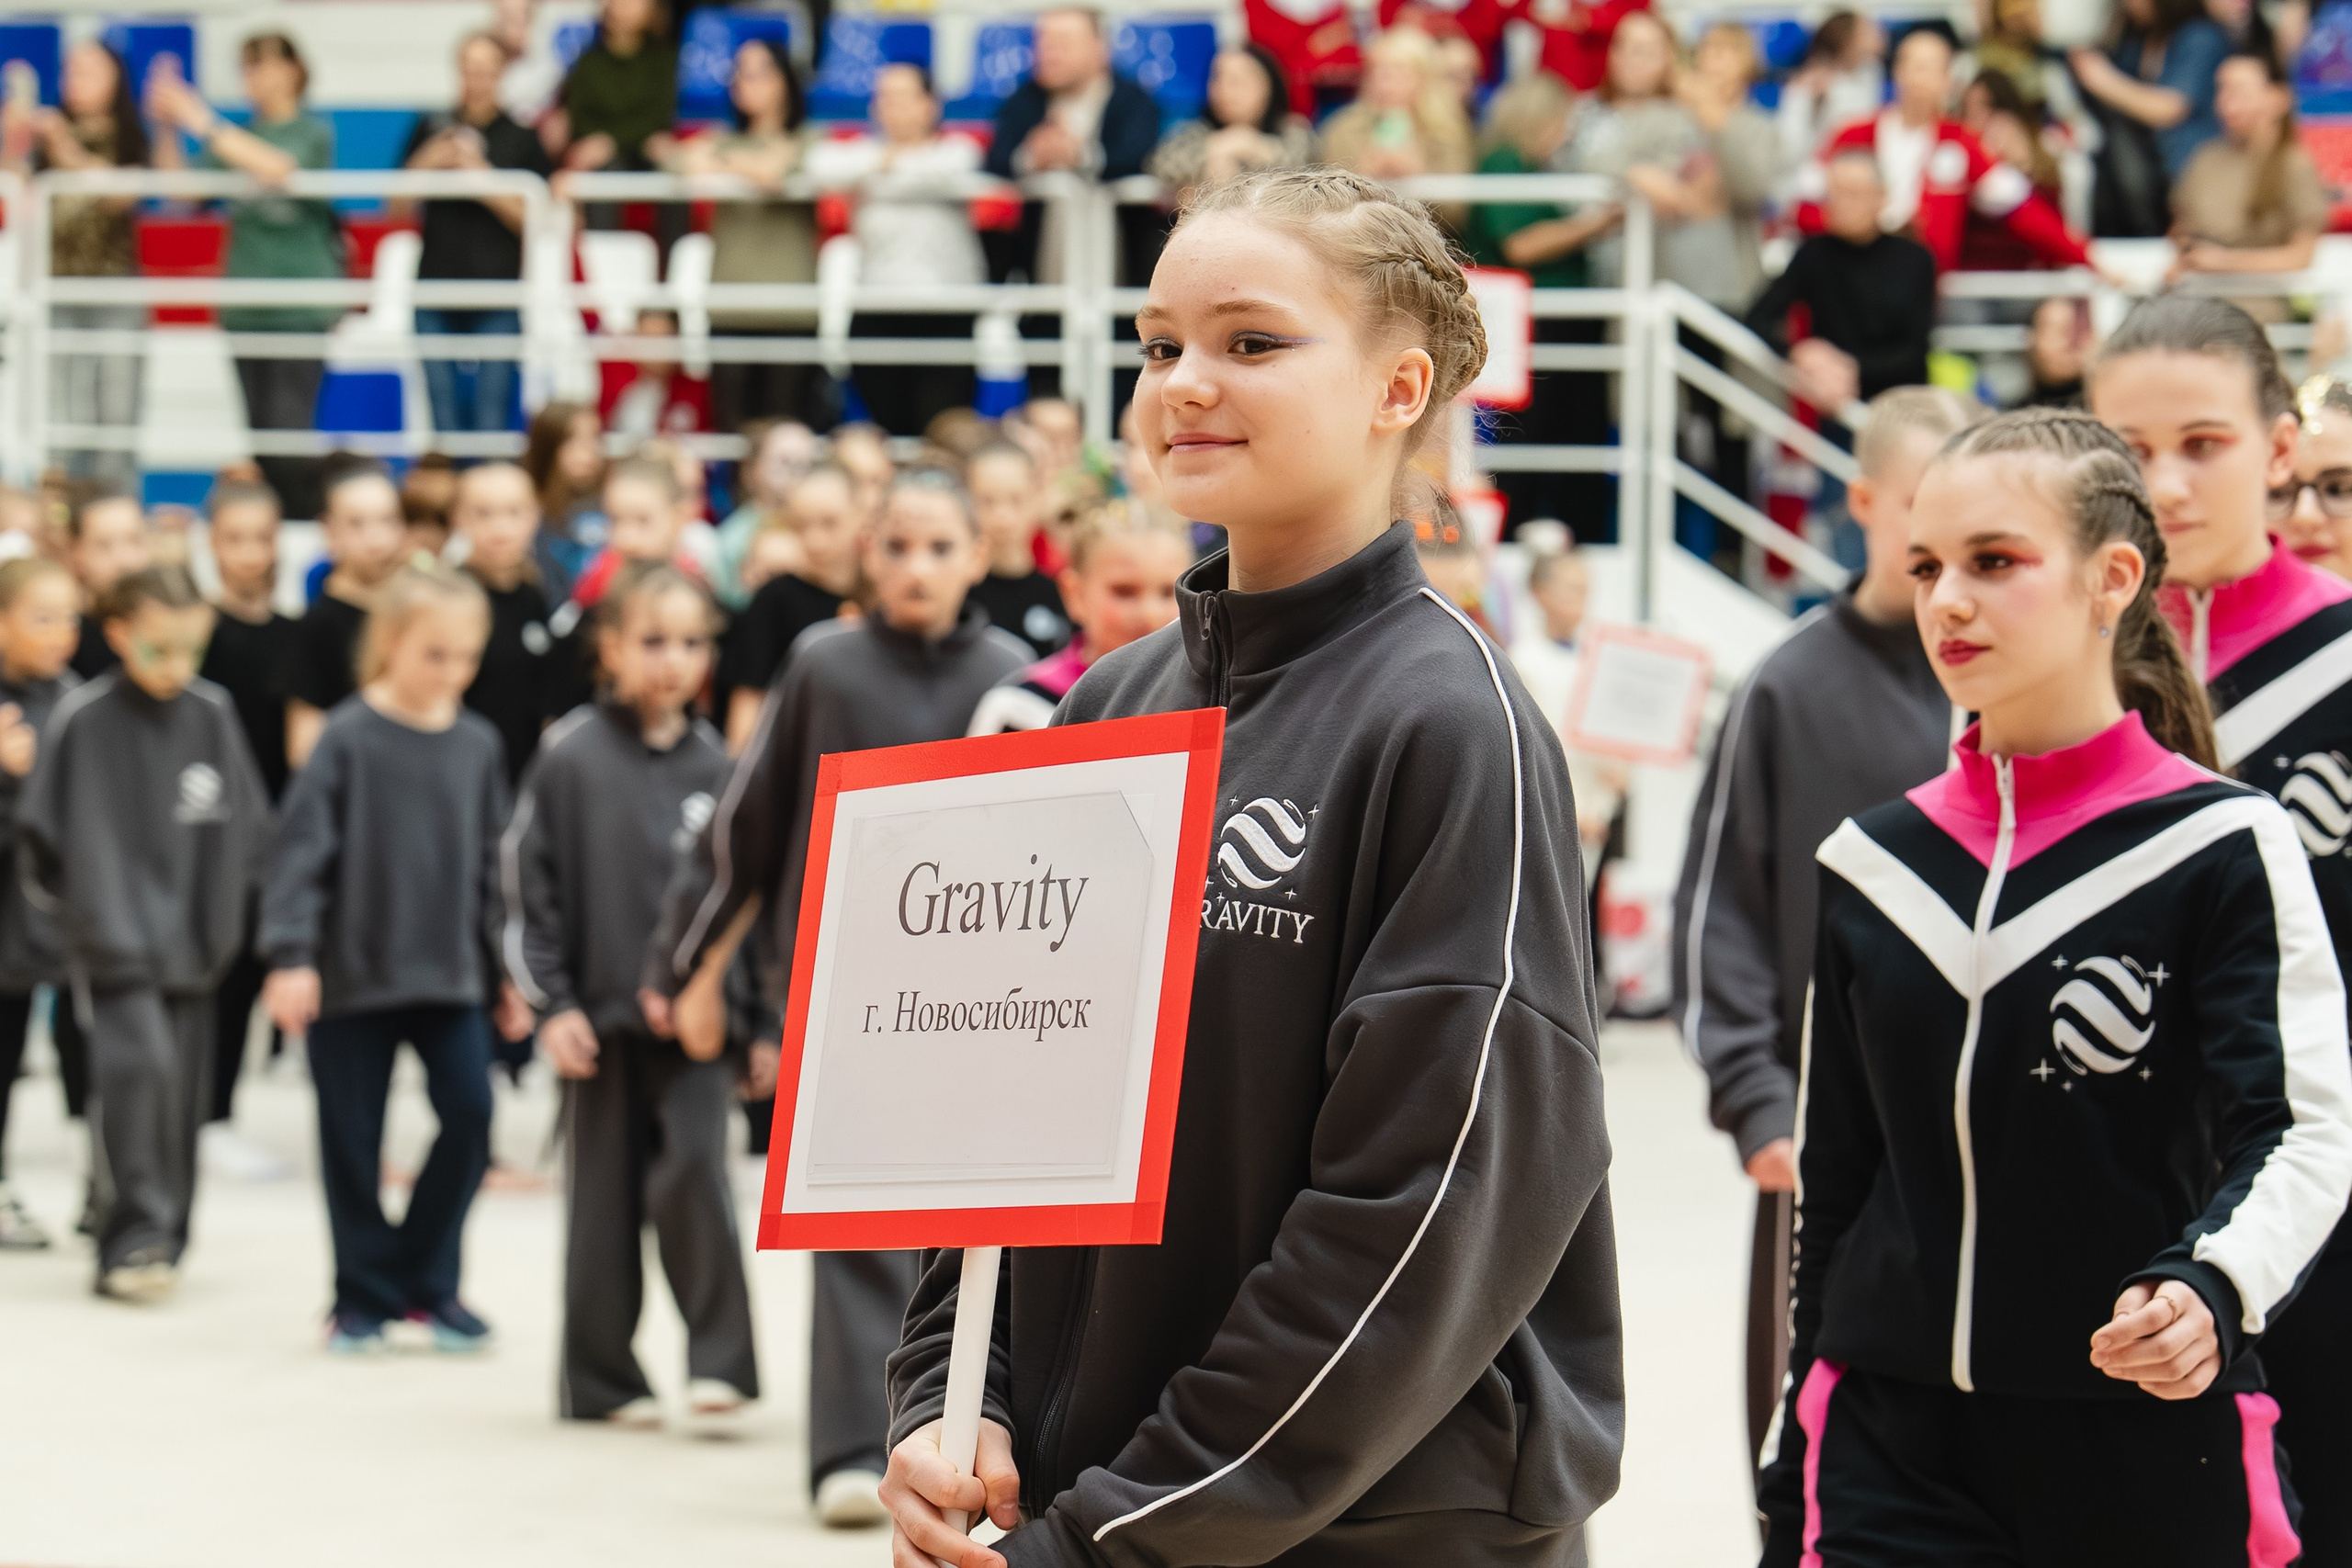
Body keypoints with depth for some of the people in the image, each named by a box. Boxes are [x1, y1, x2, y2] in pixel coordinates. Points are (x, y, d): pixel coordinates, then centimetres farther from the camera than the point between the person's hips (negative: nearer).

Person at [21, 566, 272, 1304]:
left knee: (183, 1089, 6)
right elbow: (44, 829, -2)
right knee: (137, 1062, -21)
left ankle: (162, 1242, 20)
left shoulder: (213, 712, 3)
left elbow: (248, 825, 13)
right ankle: (132, 1239, -15)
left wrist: (221, 907, 7)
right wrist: (81, 909, -3)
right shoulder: (81, 718, -8)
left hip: (192, 939, 4)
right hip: (113, 939, -4)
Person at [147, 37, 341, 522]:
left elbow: (277, 167, -20)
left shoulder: (315, 133, 0)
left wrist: (202, 122, -21)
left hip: (301, 306, -5)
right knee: (260, 432, 5)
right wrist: (167, 130, -5)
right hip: (246, 309, 5)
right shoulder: (238, 136, 13)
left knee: (290, 432, -13)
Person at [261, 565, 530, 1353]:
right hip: (353, 969, -3)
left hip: (449, 971, 3)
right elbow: (302, 849, -11)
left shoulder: (476, 745, 4)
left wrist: (506, 973, 13)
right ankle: (364, 1294, 18)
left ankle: (428, 1280, 9)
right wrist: (291, 956, -18)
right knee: (353, 1138, 4)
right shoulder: (348, 739, -9)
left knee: (470, 1111, -7)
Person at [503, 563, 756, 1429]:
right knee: (606, 1196, 6)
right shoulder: (572, 757, -3)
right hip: (602, 1013, -1)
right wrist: (552, 1003, -6)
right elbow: (529, 880, -2)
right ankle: (602, 1378, 17)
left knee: (696, 1171, -13)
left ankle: (717, 1361, -4)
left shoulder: (715, 766, 4)